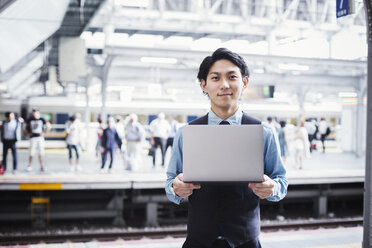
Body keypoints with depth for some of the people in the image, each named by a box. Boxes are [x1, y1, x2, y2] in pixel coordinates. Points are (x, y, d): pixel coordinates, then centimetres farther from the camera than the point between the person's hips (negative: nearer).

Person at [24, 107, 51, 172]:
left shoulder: (42, 120, 2)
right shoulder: (30, 120, 4)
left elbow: (48, 126, 11)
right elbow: (25, 127, 16)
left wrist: (44, 133, 2)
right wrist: (28, 133, 4)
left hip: (40, 138, 0)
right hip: (33, 138, 0)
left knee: (41, 153, 2)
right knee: (32, 153, -4)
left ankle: (41, 166, 12)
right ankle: (29, 166, 8)